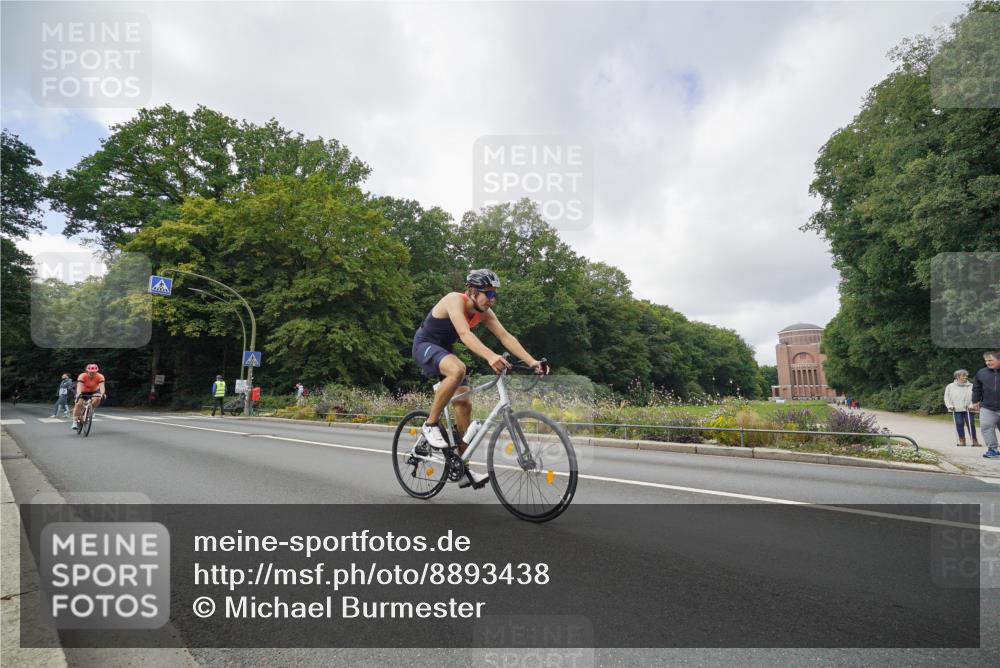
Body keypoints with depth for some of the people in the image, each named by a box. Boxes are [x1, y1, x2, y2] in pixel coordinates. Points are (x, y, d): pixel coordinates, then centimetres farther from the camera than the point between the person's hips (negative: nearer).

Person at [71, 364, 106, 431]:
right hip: (83, 392, 0)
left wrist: (102, 394, -57)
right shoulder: (82, 376, -28)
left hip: (94, 392, 0)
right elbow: (79, 386, -39)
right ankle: (75, 422, -11)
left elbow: (102, 386, -38)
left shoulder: (100, 377, -26)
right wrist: (78, 394, -58)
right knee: (78, 404, -19)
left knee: (97, 399, -31)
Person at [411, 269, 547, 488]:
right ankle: (431, 424, -21)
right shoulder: (455, 300, -26)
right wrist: (490, 357, -58)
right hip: (425, 346, -8)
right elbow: (465, 334, -42)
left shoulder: (485, 313, -5)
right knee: (457, 369, -39)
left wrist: (532, 362, -24)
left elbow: (506, 337, -12)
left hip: (444, 350, 8)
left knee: (464, 404, 0)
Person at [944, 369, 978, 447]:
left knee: (971, 424, -5)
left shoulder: (971, 386, 6)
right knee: (959, 424, 1)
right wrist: (950, 406, -3)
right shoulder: (950, 386, 9)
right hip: (956, 409, 1)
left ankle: (974, 440, 2)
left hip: (968, 409, -1)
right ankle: (962, 440, 7)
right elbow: (947, 397, 9)